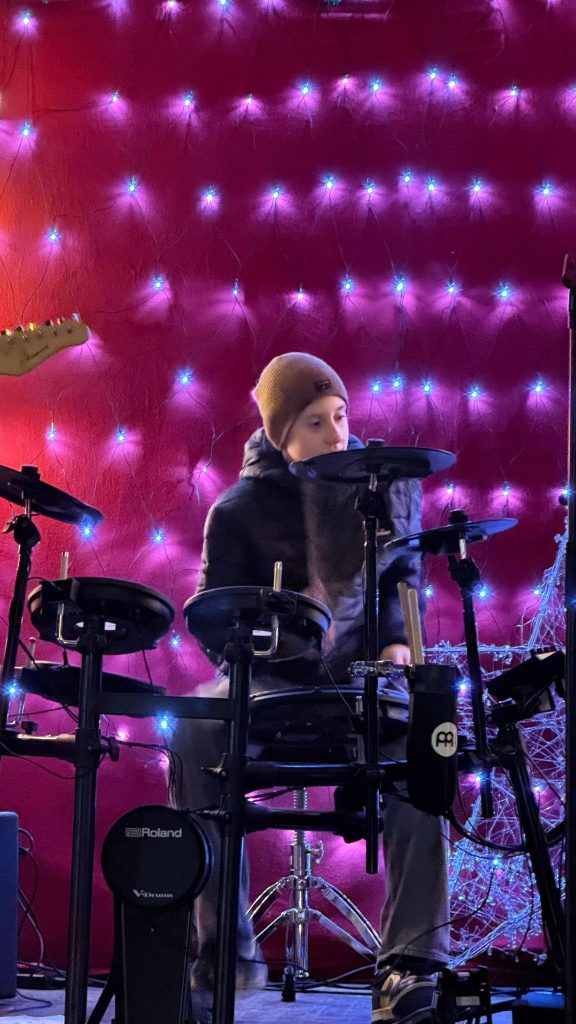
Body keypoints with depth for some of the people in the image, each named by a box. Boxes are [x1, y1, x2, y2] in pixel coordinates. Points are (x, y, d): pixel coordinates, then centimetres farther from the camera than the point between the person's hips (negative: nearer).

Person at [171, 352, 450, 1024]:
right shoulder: (242, 509, -2)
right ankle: (226, 955, -21)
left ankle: (411, 964, -28)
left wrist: (395, 642, -2)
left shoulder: (384, 484, 6)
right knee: (194, 731, -31)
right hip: (270, 681, -1)